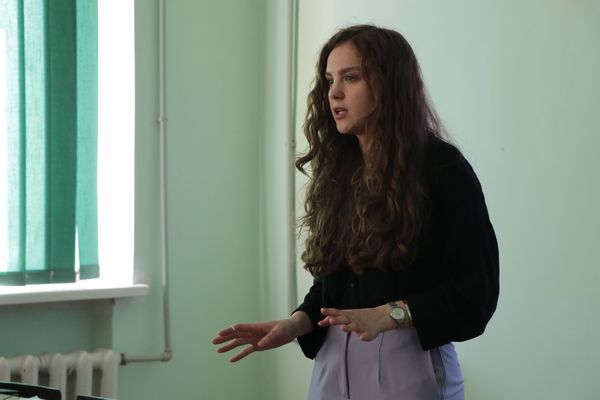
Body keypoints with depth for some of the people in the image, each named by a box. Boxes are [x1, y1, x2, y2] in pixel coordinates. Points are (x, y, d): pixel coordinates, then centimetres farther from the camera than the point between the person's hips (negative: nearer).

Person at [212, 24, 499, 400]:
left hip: (408, 367, -5)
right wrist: (297, 323, -6)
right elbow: (332, 280, 12)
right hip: (333, 367, 5)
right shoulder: (337, 172, 8)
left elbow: (476, 289, -12)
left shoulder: (442, 169, -9)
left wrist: (389, 315, -24)